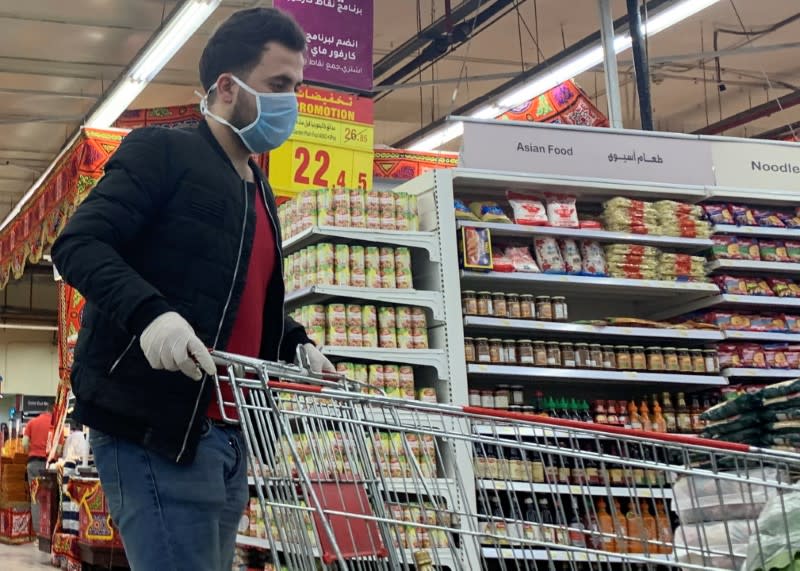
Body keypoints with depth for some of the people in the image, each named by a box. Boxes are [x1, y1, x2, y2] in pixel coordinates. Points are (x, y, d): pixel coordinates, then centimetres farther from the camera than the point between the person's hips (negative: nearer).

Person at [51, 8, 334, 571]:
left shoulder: (259, 192, 23)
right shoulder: (162, 151, -3)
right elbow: (78, 244, -13)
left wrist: (299, 345, 11)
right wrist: (149, 313, -31)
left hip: (226, 435, 9)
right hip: (154, 425, -9)